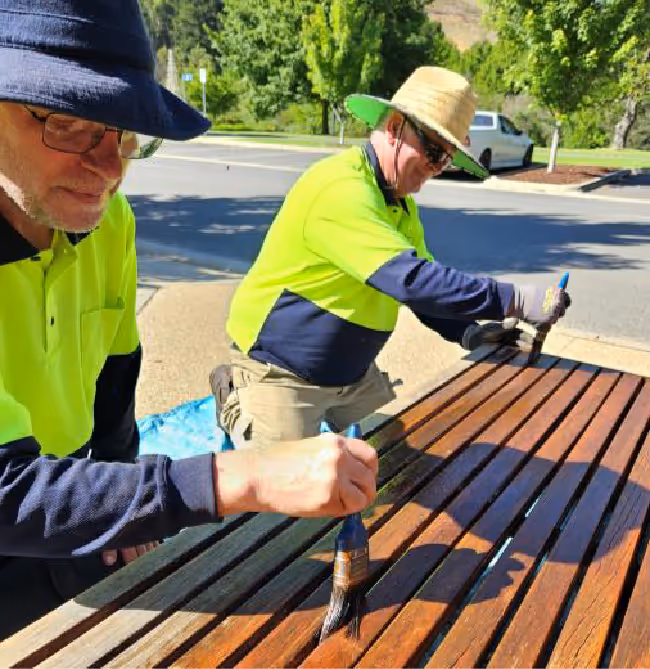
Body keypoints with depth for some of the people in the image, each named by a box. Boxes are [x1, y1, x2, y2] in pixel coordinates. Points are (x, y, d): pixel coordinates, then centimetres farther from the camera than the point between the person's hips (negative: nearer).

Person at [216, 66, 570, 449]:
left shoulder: (402, 202, 6)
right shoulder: (340, 188, -27)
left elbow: (423, 280, 7)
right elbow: (410, 279, -36)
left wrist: (470, 333, -10)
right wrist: (515, 301, -32)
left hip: (353, 371, 9)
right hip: (279, 372, -9)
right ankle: (235, 401, 19)